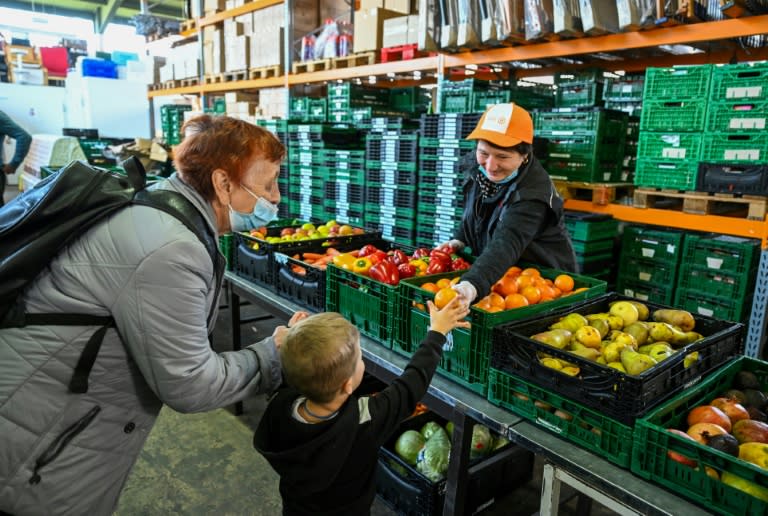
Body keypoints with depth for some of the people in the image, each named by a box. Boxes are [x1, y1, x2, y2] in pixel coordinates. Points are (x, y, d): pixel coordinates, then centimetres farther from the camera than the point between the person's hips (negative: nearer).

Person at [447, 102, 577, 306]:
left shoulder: (533, 192, -29)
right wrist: (459, 239, -5)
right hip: (493, 273, 6)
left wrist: (472, 285, -61)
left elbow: (506, 244, -45)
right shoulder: (475, 166, -7)